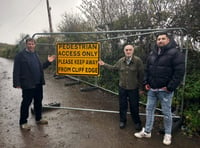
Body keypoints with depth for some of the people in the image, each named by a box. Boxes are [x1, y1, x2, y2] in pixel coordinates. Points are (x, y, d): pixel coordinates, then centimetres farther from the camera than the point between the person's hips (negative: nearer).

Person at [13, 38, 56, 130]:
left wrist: (48, 62, 7)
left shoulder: (35, 55, 16)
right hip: (27, 85, -7)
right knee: (26, 103, 3)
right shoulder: (20, 55, -6)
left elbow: (40, 67, 19)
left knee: (38, 102, 15)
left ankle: (38, 119, 31)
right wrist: (17, 83, -17)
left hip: (38, 84, 7)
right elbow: (16, 71, -11)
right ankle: (23, 122, 18)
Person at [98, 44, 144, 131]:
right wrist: (104, 65, 12)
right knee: (122, 105, 14)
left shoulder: (138, 60, -12)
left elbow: (141, 74, -9)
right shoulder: (121, 61, 1)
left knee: (134, 107, 8)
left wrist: (140, 87, -6)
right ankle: (122, 121, 34)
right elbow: (113, 68, 17)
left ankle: (137, 122, 30)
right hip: (122, 88, 3)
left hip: (133, 88, -3)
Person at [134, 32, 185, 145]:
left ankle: (168, 134, 27)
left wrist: (170, 87, -17)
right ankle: (147, 131, 25)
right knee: (149, 109, 12)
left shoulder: (175, 53, -9)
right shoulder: (152, 54, 10)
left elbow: (179, 72, -15)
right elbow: (147, 70, 17)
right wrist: (146, 82, 7)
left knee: (166, 112, 7)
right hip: (152, 89, 6)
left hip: (165, 90, -6)